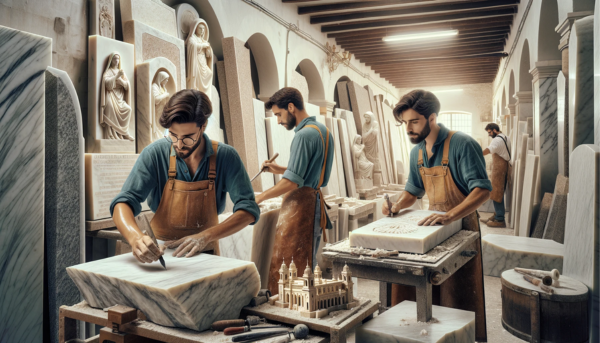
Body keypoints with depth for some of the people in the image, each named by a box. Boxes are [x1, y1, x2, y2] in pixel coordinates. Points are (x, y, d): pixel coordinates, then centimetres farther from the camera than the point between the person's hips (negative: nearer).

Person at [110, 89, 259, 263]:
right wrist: (135, 237, -36)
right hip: (159, 253, -1)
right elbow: (123, 203, -14)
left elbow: (248, 210, -11)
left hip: (204, 254, 1)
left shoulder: (226, 156, -10)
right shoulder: (155, 154, -10)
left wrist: (206, 236, -24)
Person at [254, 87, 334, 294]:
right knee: (307, 267, 15)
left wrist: (259, 198, -9)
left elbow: (292, 182, -19)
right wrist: (280, 170, 16)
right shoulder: (323, 130, 15)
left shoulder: (304, 134, -15)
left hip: (300, 205, -10)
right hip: (315, 201, 10)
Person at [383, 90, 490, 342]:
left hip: (461, 227, -6)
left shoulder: (462, 144, -16)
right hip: (430, 226, 6)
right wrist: (397, 206, -2)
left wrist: (449, 216, -37)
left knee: (458, 297, 2)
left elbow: (482, 189, -24)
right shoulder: (416, 152, 6)